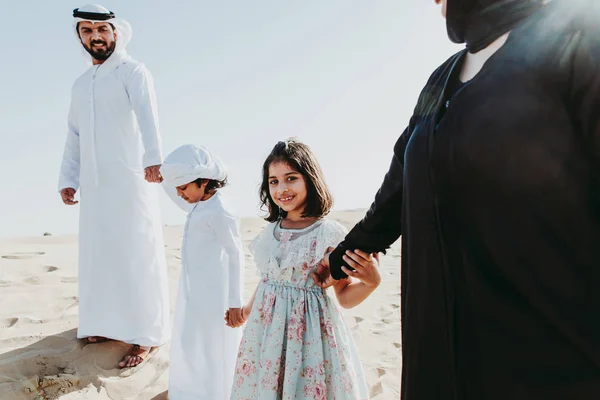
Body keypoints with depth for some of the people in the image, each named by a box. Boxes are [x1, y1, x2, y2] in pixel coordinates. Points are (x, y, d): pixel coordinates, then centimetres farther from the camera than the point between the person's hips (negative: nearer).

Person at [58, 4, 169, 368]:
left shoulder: (132, 72, -4)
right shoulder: (80, 85, 18)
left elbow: (147, 114, -23)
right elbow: (75, 137, 20)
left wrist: (153, 158, -40)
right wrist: (68, 179, 12)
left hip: (130, 179, -7)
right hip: (94, 184, 7)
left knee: (138, 256, -4)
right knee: (100, 254, 11)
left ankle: (146, 335, 2)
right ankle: (112, 323, 24)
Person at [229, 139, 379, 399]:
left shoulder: (330, 234, -12)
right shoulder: (270, 232, 2)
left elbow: (345, 297, -8)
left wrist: (371, 281, -25)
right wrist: (248, 309, 27)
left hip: (310, 334, -5)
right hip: (265, 332, 5)